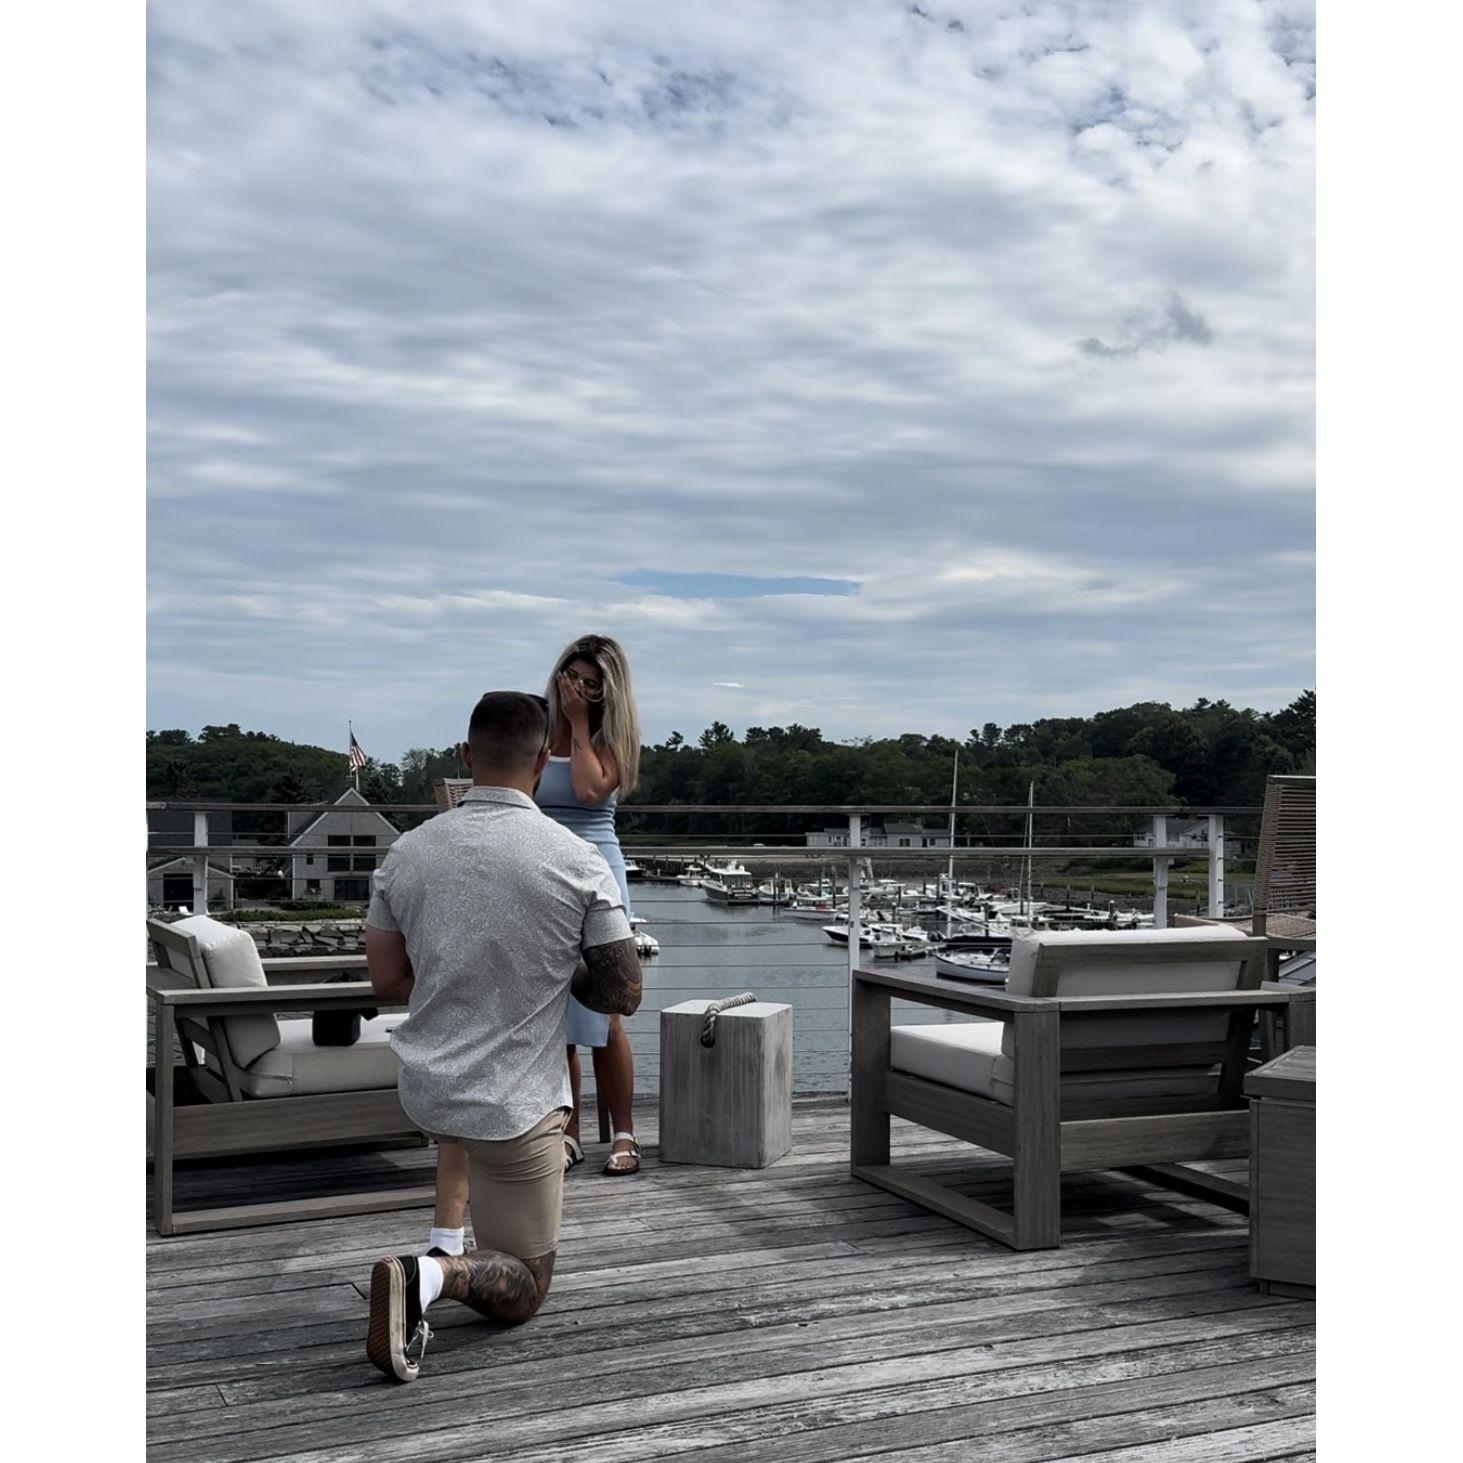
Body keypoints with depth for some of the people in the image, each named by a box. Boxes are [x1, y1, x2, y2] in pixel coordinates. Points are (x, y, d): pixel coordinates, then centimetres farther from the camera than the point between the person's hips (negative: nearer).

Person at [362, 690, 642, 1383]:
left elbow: (387, 980, 5)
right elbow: (623, 995, -8)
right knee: (520, 1292, 10)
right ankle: (433, 1273, -21)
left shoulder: (407, 851, -4)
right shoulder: (577, 861, -15)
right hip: (512, 1105, -5)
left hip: (422, 1089, 6)